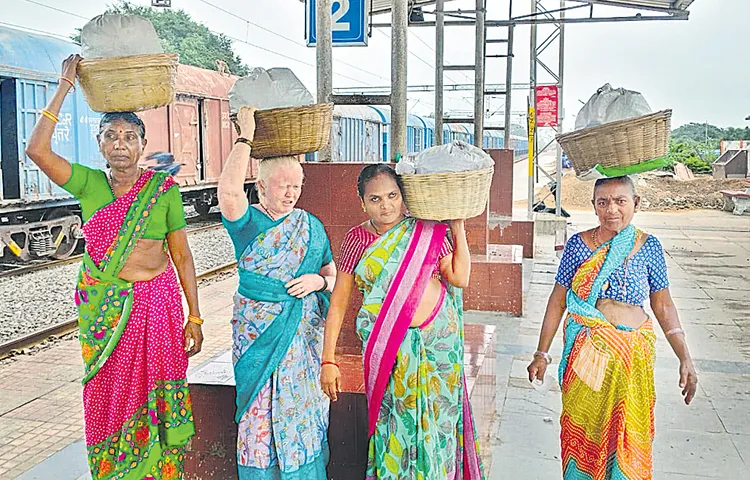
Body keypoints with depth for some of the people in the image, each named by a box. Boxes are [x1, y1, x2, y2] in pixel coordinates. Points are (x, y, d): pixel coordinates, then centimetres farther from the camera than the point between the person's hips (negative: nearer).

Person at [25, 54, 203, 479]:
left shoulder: (163, 188, -2)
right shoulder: (89, 184, 1)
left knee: (152, 395, 6)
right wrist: (65, 88, -10)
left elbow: (182, 256, -1)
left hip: (156, 304, -1)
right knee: (107, 399, 10)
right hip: (102, 310, 2)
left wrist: (194, 318, -2)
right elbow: (37, 150, -14)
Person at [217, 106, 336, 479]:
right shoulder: (248, 221, -4)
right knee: (259, 408, 3)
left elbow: (332, 273, 12)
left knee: (302, 405, 9)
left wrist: (317, 280, -11)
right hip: (258, 332, -2)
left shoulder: (310, 225, 7)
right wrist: (246, 137, -22)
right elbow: (228, 190, -26)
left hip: (304, 329, 3)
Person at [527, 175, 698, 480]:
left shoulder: (648, 247, -2)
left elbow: (663, 306, 3)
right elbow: (558, 300, 0)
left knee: (628, 434, 8)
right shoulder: (579, 244, -4)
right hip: (585, 351, 0)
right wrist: (542, 354, -1)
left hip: (632, 352, 0)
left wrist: (685, 359, -2)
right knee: (582, 429, 10)